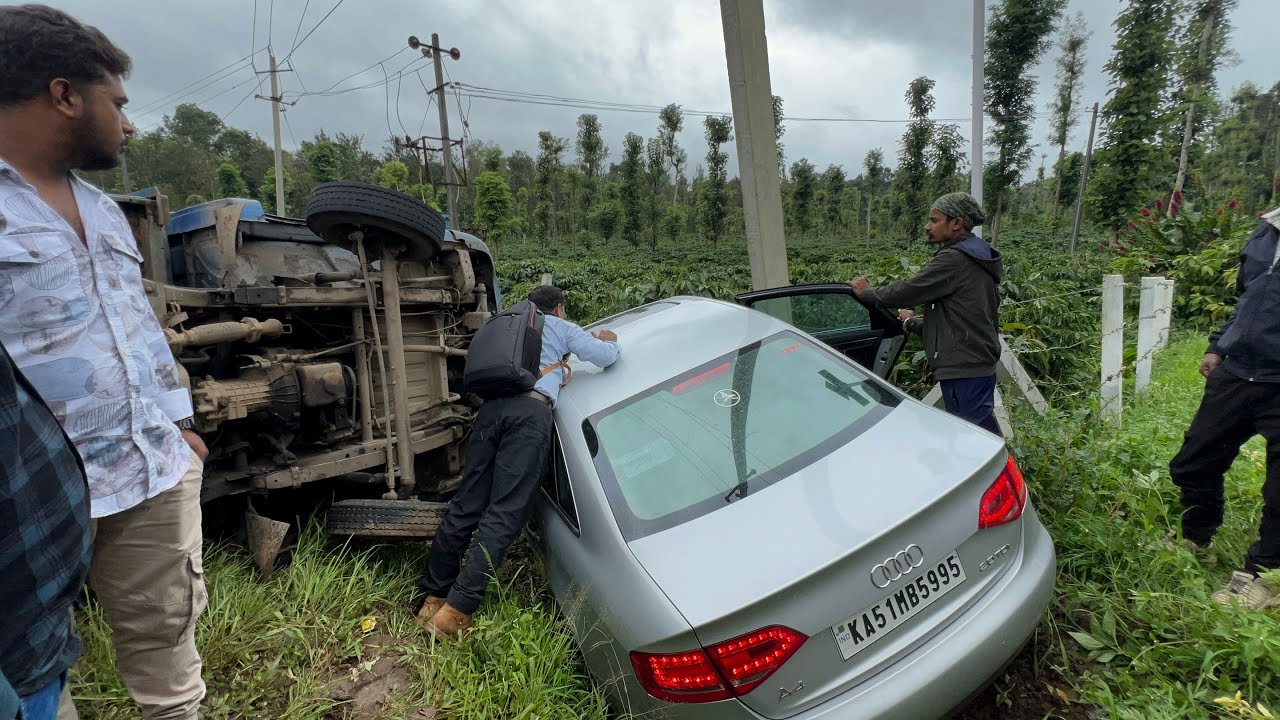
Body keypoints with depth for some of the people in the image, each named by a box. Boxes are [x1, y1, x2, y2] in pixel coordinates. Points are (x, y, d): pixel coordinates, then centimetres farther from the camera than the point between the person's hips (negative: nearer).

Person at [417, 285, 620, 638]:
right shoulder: (562, 328, 22)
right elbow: (605, 357, 14)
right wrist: (608, 341, 40)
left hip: (492, 407, 5)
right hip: (532, 413, -5)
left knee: (466, 505, 8)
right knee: (503, 515, -8)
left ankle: (434, 597, 14)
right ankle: (455, 612, -13)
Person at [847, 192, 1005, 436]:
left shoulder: (955, 259, -17)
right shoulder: (976, 258, 16)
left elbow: (908, 290, -16)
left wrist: (866, 292, -1)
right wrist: (914, 323, 25)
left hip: (964, 369, -10)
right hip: (978, 364, 10)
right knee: (984, 433, 17)